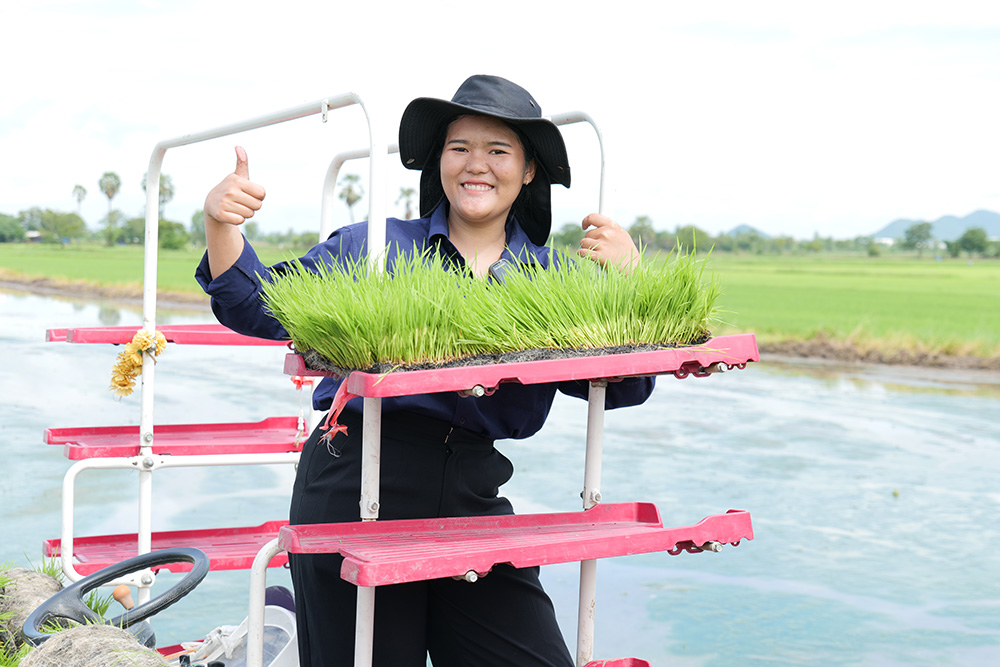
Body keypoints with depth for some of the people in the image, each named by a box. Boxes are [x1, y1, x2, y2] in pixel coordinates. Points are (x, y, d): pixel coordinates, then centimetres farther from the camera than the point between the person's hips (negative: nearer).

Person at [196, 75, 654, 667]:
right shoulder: (372, 247, 4)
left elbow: (622, 386, 1)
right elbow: (257, 307, 5)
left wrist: (627, 281, -14)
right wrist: (220, 224, -12)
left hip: (473, 501, 2)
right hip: (352, 498, -2)